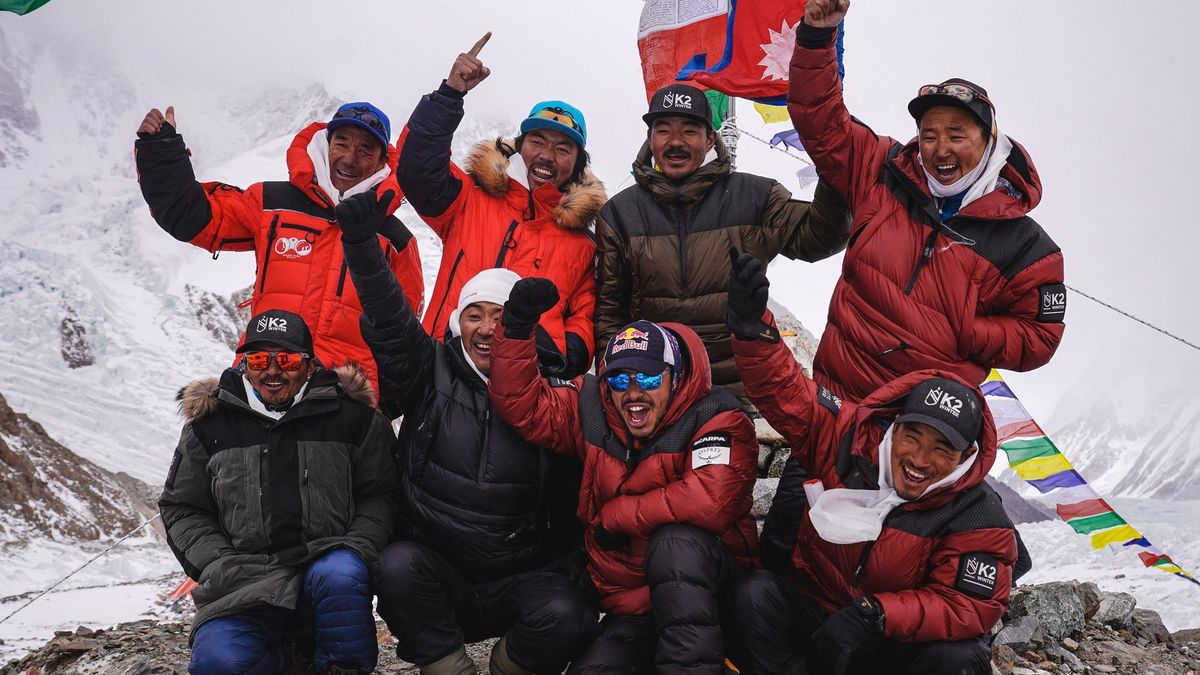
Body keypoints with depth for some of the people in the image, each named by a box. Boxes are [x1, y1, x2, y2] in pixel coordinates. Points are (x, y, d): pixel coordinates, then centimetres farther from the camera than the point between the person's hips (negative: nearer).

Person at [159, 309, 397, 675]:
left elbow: (379, 494, 7)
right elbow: (183, 509, 14)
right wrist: (219, 563, -2)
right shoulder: (210, 424, 7)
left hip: (326, 563, -1)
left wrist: (357, 547, -10)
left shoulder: (352, 416, 2)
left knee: (340, 574, -37)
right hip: (245, 581, 1)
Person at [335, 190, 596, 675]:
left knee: (566, 618, -28)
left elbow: (582, 500, -1)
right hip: (437, 573, 1)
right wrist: (361, 243, -26)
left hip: (524, 577, -1)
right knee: (397, 564, -29)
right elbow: (386, 318, -14)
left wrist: (575, 574, -10)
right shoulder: (432, 374, 1)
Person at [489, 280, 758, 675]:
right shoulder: (594, 411, 3)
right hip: (630, 610, 5)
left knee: (676, 541, -34)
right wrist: (517, 327, -11)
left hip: (707, 585, -4)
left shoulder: (716, 420, -14)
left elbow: (711, 499, -30)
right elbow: (521, 404, 5)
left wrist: (615, 516, -17)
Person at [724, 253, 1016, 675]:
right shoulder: (848, 437, -9)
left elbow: (966, 608, -17)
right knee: (755, 594, -27)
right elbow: (782, 391, -8)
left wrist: (875, 615, -31)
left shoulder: (978, 520, -14)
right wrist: (753, 328, -26)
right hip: (810, 620, 2)